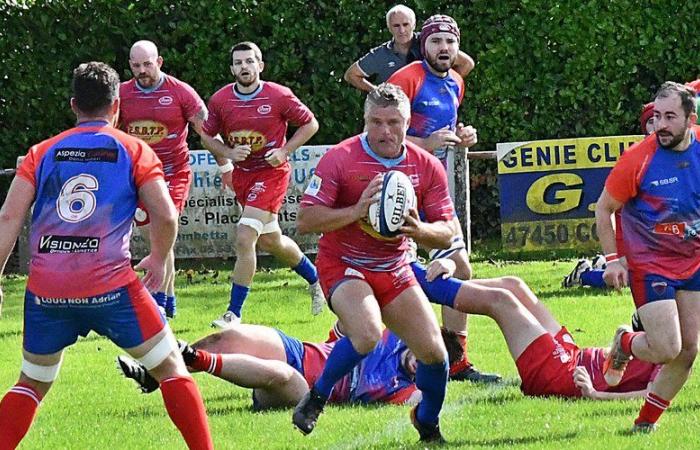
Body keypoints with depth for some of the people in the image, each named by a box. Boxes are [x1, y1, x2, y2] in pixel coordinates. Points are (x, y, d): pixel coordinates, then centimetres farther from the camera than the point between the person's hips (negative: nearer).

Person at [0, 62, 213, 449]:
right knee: (171, 369, 10)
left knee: (32, 384, 21)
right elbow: (166, 216, -1)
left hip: (45, 291, 3)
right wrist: (158, 259, 17)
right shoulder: (133, 150, 8)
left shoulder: (42, 152, 13)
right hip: (111, 285, -3)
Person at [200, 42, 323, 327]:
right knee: (270, 241, 18)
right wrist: (229, 153, -10)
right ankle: (315, 279, 45)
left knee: (244, 240, -17)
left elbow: (310, 124, -1)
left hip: (271, 173, -6)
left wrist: (285, 151, -13)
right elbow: (207, 135, 10)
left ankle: (234, 313, -12)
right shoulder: (220, 100, -2)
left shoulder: (279, 97, -12)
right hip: (242, 173, 6)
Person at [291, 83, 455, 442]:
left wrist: (419, 230, -23)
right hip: (343, 265, -5)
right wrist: (356, 211, -30)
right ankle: (316, 399, -8)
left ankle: (428, 422, 27)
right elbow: (305, 220, -19)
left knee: (433, 351, -2)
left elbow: (447, 234, -1)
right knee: (368, 335, -32)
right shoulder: (340, 159, -16)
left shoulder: (427, 167, -4)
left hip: (394, 270, 5)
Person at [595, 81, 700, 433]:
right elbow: (604, 209, -7)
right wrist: (613, 259, -12)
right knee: (666, 349, -13)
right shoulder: (637, 159, -19)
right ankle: (625, 344, 23)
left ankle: (646, 422, 21)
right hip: (650, 266, -5)